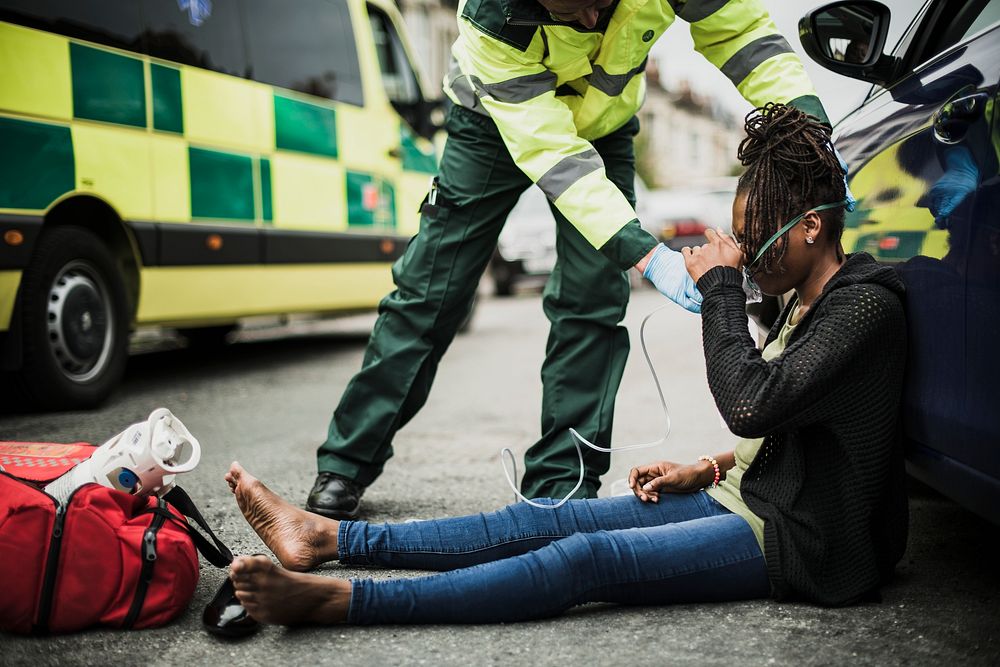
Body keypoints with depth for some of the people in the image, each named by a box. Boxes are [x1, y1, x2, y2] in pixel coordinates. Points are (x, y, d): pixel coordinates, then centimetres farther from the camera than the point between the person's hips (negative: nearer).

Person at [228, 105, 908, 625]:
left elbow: (750, 404, -29)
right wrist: (707, 470, 9)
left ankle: (332, 601, -31)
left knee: (590, 558, -26)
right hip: (755, 499, 9)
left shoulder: (866, 308, -16)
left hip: (803, 544, -9)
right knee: (544, 521, -3)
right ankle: (325, 537, -4)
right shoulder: (805, 303, 14)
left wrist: (720, 286, -19)